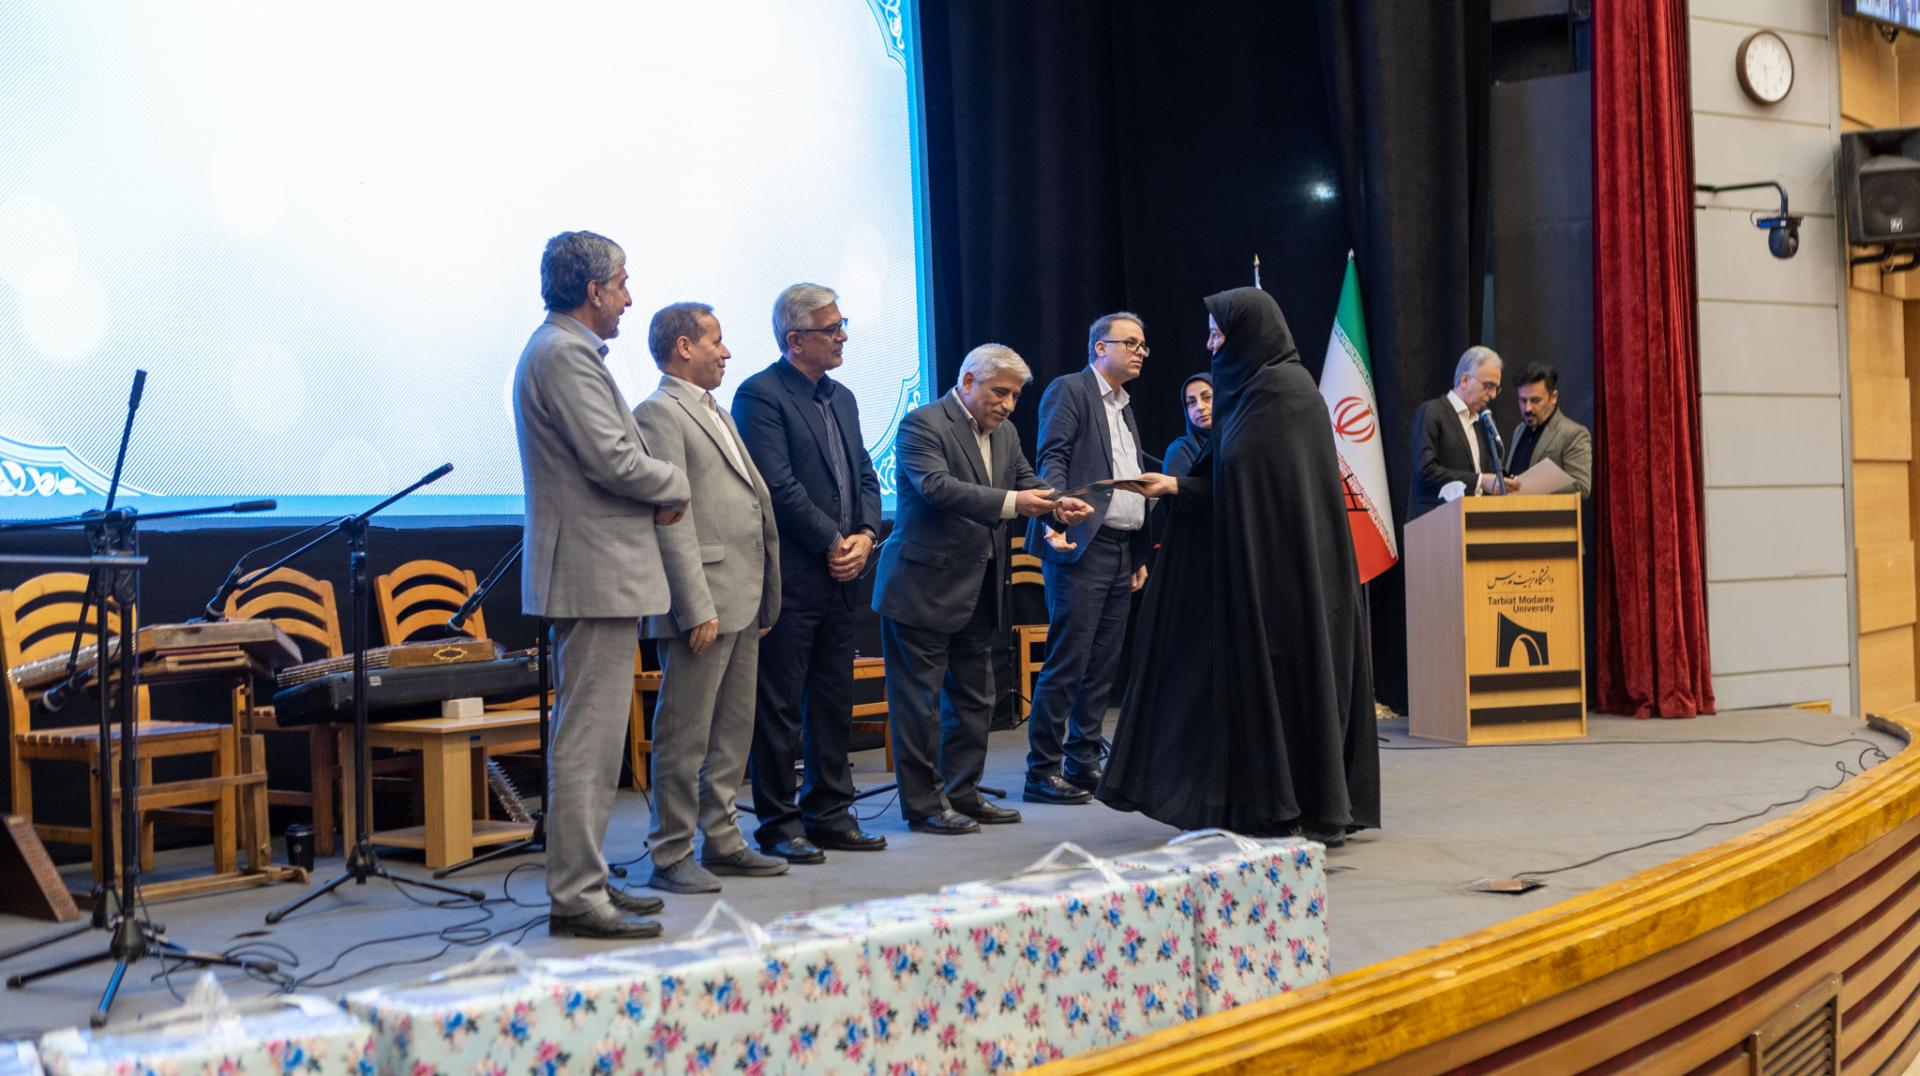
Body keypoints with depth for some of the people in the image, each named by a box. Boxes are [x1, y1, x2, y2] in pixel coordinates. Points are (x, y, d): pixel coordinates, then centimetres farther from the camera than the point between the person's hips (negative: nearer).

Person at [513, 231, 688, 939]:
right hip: (596, 572, -11)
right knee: (588, 739, -8)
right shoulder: (565, 354, -15)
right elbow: (613, 460, -22)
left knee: (590, 736, 15)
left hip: (591, 571, 11)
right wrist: (676, 484, -4)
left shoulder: (563, 349, 19)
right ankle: (577, 897, -4)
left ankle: (583, 879, 23)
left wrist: (654, 492, 5)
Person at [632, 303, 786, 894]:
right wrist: (698, 608, -20)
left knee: (733, 732, 14)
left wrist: (763, 600, 17)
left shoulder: (715, 413, 20)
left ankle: (722, 841, 23)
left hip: (743, 601, 9)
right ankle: (671, 856, 3)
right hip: (705, 602, -9)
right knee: (684, 736, -3)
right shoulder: (660, 413, -9)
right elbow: (671, 518, -16)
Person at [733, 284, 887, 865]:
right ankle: (778, 822, 6)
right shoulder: (760, 395, -9)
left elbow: (864, 476, 17)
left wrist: (865, 534, -1)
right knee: (779, 707, -1)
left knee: (834, 702, 13)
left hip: (841, 575, 8)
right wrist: (833, 543, -13)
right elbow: (779, 485, -16)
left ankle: (829, 812, 21)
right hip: (789, 577, -8)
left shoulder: (841, 398, 17)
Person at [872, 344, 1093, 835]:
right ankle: (923, 804, 6)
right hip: (925, 586, -9)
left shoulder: (1004, 434, 13)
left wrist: (1057, 504, -13)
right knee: (918, 698, -1)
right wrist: (1010, 503, -33)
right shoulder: (923, 424, -13)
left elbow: (1026, 480, 10)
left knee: (974, 697, 15)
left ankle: (963, 793, 25)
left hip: (978, 588, 9)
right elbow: (936, 486, -26)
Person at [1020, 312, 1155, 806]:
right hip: (1082, 546, -8)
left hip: (1122, 552, 8)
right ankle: (1043, 771, -4)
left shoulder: (1125, 409, 23)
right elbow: (1052, 459, -14)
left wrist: (1141, 556, 21)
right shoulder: (1070, 391, -2)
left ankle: (1084, 764, 15)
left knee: (1103, 667, 9)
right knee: (1067, 662, -9)